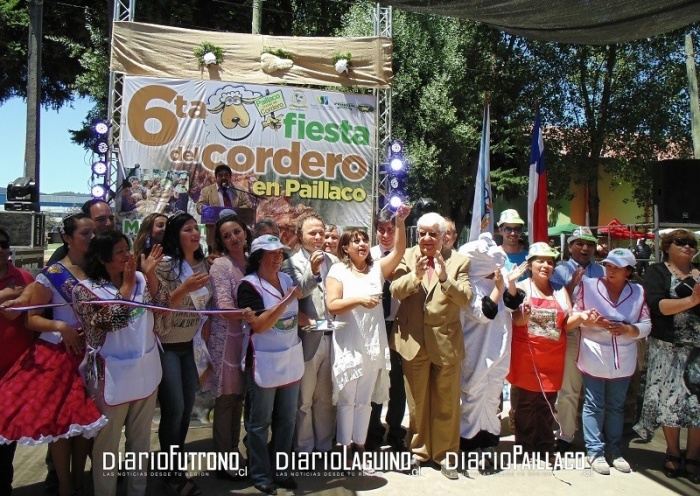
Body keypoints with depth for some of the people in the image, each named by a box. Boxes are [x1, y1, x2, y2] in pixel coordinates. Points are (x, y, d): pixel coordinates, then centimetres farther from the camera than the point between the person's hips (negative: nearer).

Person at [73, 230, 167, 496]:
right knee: (108, 444, 12)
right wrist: (127, 284, -19)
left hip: (146, 372, 4)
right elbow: (111, 321, -22)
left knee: (141, 440, 19)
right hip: (112, 376, -4)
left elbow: (163, 307, -8)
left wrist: (150, 274, -16)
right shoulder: (85, 289, -10)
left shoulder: (141, 279, 1)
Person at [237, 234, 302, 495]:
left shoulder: (287, 279, 6)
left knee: (287, 420, 15)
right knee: (260, 422, 9)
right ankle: (260, 474, 26)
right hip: (265, 362, -6)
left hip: (291, 359, 6)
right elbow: (259, 325, -22)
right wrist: (286, 301, -27)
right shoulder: (249, 285, -13)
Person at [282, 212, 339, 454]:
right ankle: (303, 448, 26)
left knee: (326, 398, 17)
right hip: (308, 340, -4)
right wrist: (312, 271, -35)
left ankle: (324, 445, 32)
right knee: (304, 400, 9)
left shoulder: (333, 260, 8)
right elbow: (296, 294, -21)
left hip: (331, 337, 4)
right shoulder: (291, 263, -6)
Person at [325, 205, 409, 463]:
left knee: (365, 398, 15)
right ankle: (344, 448, 18)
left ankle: (359, 445, 28)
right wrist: (359, 299, -23)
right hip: (349, 345, -4)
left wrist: (400, 221, -17)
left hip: (374, 344, 4)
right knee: (347, 398, 5)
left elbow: (399, 250, -6)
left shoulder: (377, 268, 6)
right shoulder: (338, 271, -5)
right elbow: (332, 305, -13)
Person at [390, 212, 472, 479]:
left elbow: (466, 298, -10)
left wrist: (444, 277, -25)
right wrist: (415, 274, -26)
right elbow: (395, 291, -9)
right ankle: (419, 449, 33)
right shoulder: (407, 257, 2)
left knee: (446, 401, 11)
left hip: (446, 341, 0)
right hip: (413, 340, 1)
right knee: (417, 400, 14)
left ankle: (445, 453, 28)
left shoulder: (458, 260, -1)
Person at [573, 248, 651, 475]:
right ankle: (595, 451, 15)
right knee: (594, 405, 4)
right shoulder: (589, 285, -4)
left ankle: (614, 450, 27)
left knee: (616, 406, 14)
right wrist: (591, 321, -20)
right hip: (594, 357, -2)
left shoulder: (638, 292, 1)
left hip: (623, 360, 3)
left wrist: (626, 329, -18)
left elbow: (646, 326, 0)